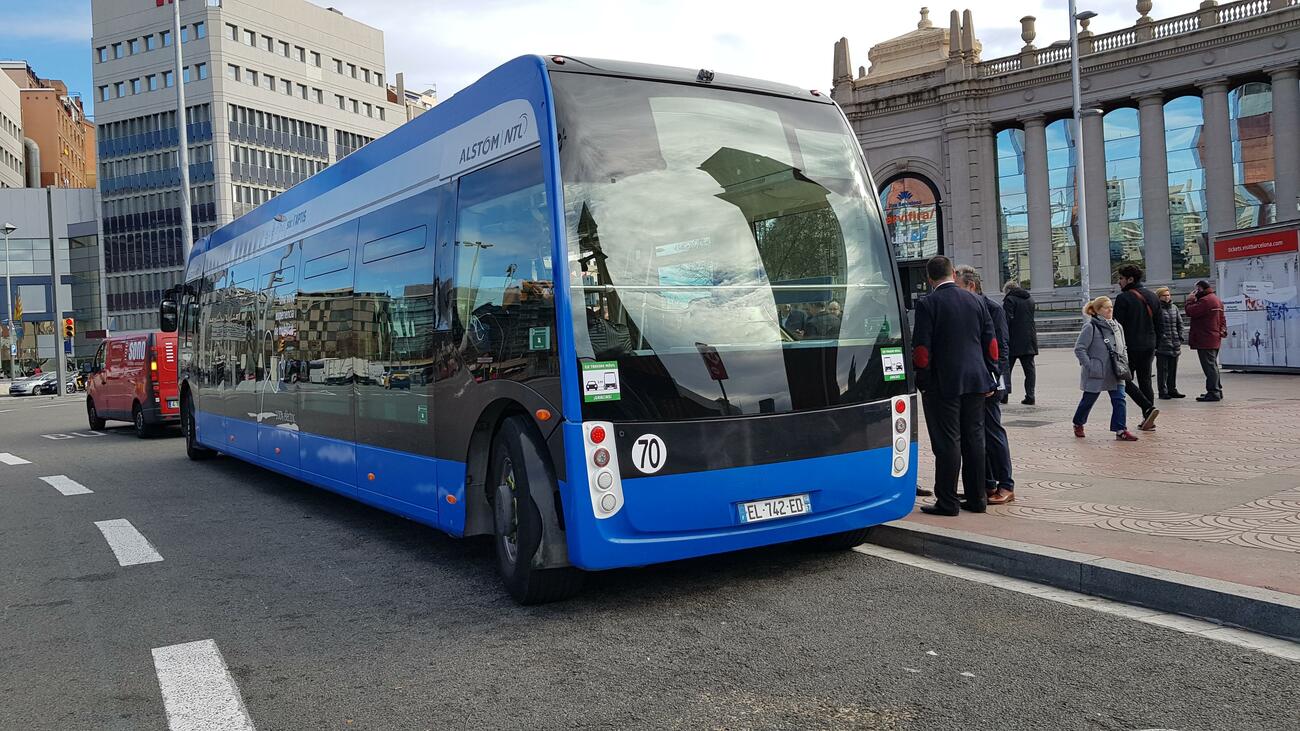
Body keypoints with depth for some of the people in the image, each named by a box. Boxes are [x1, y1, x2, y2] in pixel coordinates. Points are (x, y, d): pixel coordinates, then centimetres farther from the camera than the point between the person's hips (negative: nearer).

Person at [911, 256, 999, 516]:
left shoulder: (927, 304, -8)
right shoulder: (975, 301, 8)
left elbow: (921, 348, -11)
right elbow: (991, 343, 10)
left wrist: (922, 381, -3)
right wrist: (990, 379, 15)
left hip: (942, 383, -5)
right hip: (976, 382, 5)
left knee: (947, 442, -2)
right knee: (974, 438, 11)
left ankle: (947, 502, 2)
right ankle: (976, 498, 17)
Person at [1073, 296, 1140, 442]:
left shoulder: (1117, 327, 8)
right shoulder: (1090, 327, -12)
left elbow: (1122, 348, 21)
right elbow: (1079, 349, -13)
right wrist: (1089, 366, -18)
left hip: (1115, 374, 5)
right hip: (1095, 374, -5)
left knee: (1119, 400, -5)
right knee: (1088, 400, 9)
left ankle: (1121, 430, -4)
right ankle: (1078, 424, 31)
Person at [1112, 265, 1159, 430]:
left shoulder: (1123, 298, -12)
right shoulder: (1151, 296, 12)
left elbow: (1118, 325, -14)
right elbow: (1158, 323, 17)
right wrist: (1153, 345, 21)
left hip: (1130, 346, -7)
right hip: (1149, 347, 7)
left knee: (1126, 381, 3)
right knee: (1145, 381, 11)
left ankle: (1148, 408, -13)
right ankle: (1148, 419, 10)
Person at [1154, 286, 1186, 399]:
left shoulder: (1174, 307, 13)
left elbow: (1179, 324, 17)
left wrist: (1181, 339, 9)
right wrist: (1155, 343, -14)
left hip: (1175, 345, 6)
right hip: (1162, 345, -6)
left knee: (1173, 369, 12)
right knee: (1163, 369, -1)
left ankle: (1172, 390, 20)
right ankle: (1163, 391, 6)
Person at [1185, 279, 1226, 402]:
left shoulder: (1206, 300, -16)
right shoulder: (1217, 300, 20)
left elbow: (1191, 312, -20)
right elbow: (1222, 319, 24)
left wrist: (1189, 300, -5)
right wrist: (1223, 329, 16)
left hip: (1205, 340, -11)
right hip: (1215, 339, 11)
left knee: (1209, 366, -9)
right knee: (1213, 366, 17)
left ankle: (1213, 392, -10)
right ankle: (1217, 390, 23)